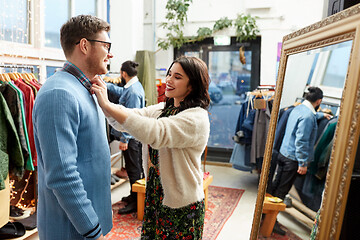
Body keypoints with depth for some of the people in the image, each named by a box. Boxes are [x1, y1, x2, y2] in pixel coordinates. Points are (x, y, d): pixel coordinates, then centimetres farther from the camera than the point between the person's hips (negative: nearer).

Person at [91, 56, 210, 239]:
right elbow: (123, 120, -1)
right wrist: (104, 102, -20)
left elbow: (153, 132, -33)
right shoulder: (161, 109, 6)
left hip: (182, 205, -6)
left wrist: (107, 105, -32)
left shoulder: (197, 118, -20)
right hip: (155, 197, 7)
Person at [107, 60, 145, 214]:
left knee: (133, 169, -1)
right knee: (134, 168, 19)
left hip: (131, 137, -10)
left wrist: (124, 139, -21)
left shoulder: (133, 92, -21)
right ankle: (134, 196, 34)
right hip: (133, 135, 10)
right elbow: (120, 91, 32)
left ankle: (136, 203, 10)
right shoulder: (134, 86, 11)